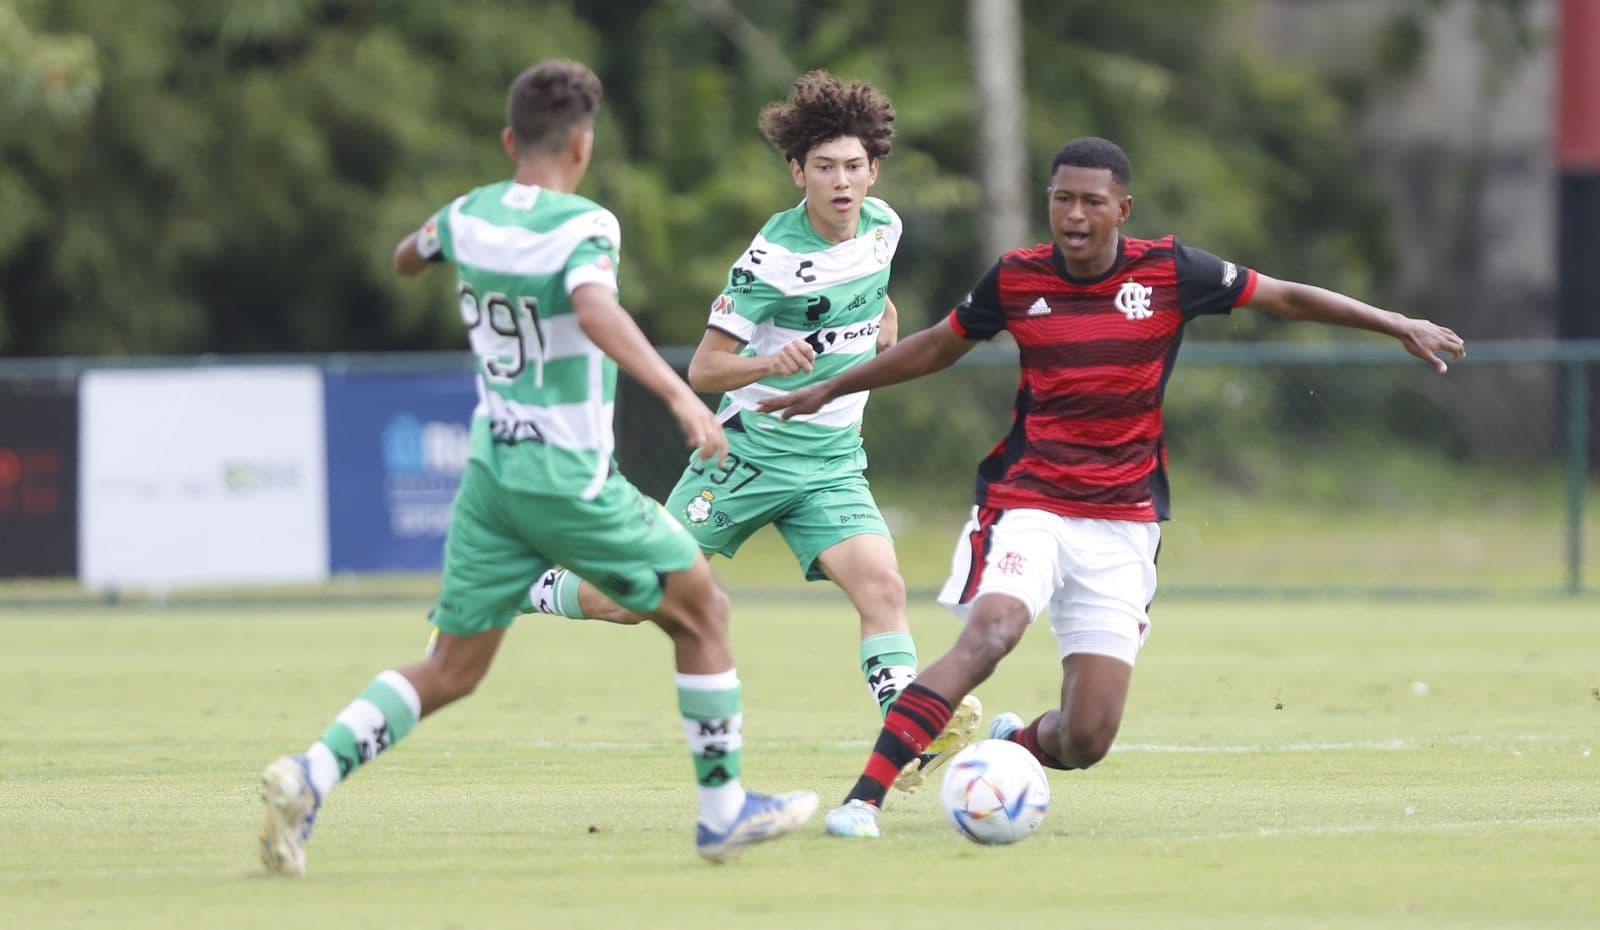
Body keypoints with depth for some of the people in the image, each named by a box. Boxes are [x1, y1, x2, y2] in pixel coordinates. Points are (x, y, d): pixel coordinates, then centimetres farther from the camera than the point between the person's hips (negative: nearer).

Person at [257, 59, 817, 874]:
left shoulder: (468, 216, 5)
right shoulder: (582, 226, -14)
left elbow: (404, 261, 27)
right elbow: (594, 311, -35)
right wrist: (679, 394, -41)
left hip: (490, 473, 6)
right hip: (571, 478, -6)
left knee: (450, 670, 9)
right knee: (701, 613, 12)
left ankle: (311, 775, -12)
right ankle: (724, 811, 16)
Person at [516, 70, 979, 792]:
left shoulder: (883, 226, 2)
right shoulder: (773, 256, -18)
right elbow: (704, 368, -17)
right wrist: (770, 364, -34)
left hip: (833, 461, 4)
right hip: (751, 451, -4)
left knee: (881, 585, -20)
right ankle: (529, 589, 27)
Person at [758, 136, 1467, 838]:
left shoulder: (1167, 272, -4)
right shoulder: (1015, 279, 0)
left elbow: (1286, 297, 6)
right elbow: (937, 347, 17)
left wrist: (1400, 326, 3)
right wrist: (829, 390, 22)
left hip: (1122, 523, 1)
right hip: (1028, 503, -1)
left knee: (1085, 742, -5)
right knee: (990, 631, -32)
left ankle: (1011, 746, 33)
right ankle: (865, 797, -33)